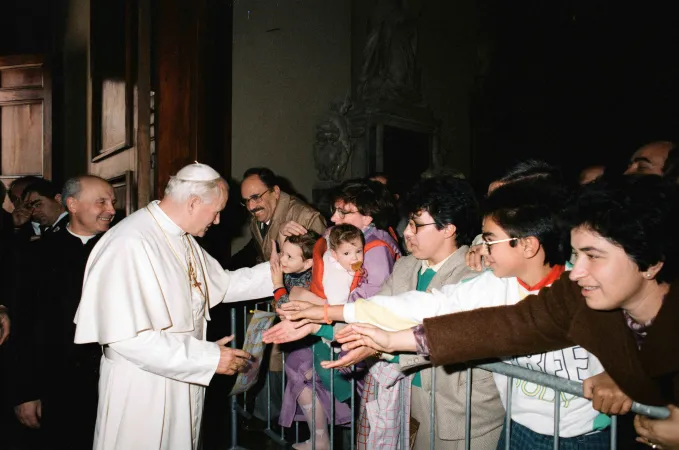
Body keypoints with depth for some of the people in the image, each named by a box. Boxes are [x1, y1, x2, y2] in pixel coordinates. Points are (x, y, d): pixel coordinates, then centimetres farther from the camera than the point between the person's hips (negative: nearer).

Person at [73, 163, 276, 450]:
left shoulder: (183, 240, 4)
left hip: (184, 382, 8)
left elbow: (224, 283, 13)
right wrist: (209, 358, -24)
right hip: (141, 392, -8)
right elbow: (127, 338, -28)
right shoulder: (130, 244, -25)